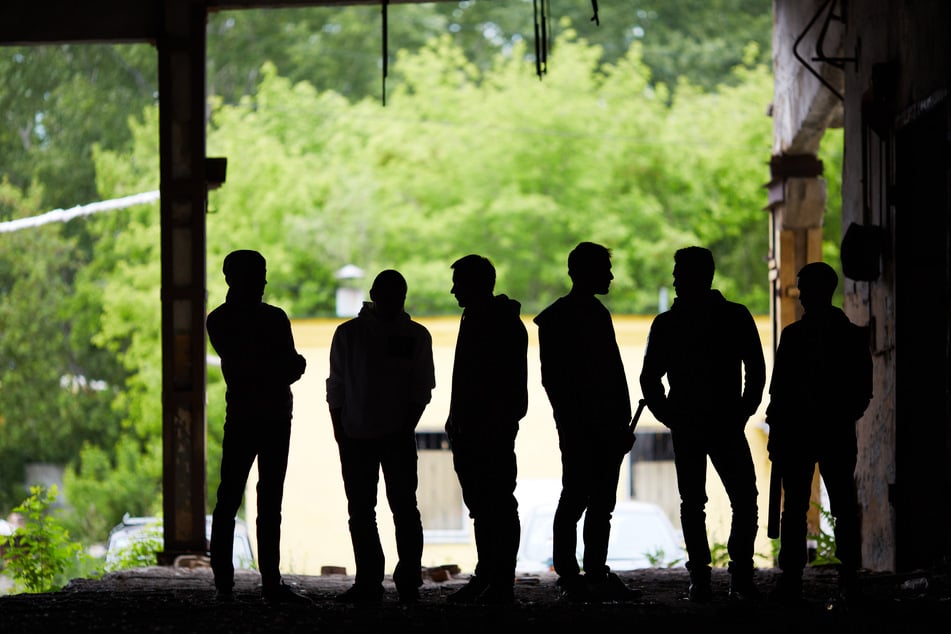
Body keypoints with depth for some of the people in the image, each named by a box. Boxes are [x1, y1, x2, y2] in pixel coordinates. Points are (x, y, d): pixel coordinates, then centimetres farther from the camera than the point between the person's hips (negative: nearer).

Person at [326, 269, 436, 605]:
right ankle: (367, 581, 6)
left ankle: (408, 581, -5)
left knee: (404, 507, -7)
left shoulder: (416, 336, 6)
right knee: (360, 511, 2)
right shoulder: (348, 334, 5)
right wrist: (340, 432, -1)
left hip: (398, 436, -1)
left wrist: (407, 426, -7)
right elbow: (336, 387, 6)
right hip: (355, 435, 1)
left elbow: (422, 389, 5)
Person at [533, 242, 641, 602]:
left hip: (606, 427, 8)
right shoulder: (556, 319, -5)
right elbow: (553, 379, -10)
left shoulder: (598, 314, 18)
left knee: (602, 505, 7)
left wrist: (623, 423, 13)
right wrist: (570, 422, -15)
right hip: (580, 430, -8)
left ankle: (596, 576, 10)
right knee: (575, 499, -8)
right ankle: (569, 577, -5)